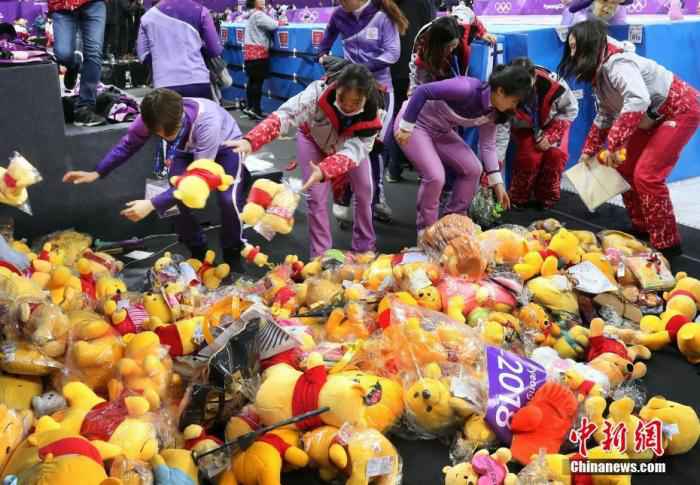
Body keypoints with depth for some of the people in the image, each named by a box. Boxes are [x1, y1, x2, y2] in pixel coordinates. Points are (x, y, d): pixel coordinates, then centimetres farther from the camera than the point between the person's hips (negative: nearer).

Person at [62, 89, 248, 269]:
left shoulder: (207, 123, -44)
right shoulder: (152, 118, -29)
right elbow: (128, 145, -8)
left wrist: (152, 205, -43)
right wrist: (96, 173, -14)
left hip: (224, 146, -4)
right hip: (188, 149, 4)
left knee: (229, 199, -26)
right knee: (177, 198, -18)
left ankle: (232, 255, 1)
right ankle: (198, 253, 7)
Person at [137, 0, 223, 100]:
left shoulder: (148, 16, 10)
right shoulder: (200, 11, 4)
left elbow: (143, 55, 14)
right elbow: (215, 50, 7)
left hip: (164, 86, 2)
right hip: (197, 82, -1)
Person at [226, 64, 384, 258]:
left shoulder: (371, 114, -36)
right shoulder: (319, 92, -42)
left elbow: (354, 150, -46)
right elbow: (285, 115, -53)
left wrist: (324, 171, -65)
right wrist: (250, 141, -70)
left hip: (350, 143, 2)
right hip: (314, 139, -2)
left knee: (365, 193, 5)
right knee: (317, 197, -9)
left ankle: (365, 248, 26)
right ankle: (321, 255, 6)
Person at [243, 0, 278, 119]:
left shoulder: (252, 14, 19)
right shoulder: (258, 14, -12)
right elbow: (273, 26, -17)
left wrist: (274, 22, 4)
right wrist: (278, 22, 2)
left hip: (250, 51, 10)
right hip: (258, 51, -10)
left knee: (252, 80, 10)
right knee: (258, 81, -8)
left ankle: (250, 107, 13)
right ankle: (255, 109, -7)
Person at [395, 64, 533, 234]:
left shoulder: (492, 111, -7)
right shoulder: (467, 89, -33)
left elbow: (487, 144, -2)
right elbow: (422, 91, -31)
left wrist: (497, 183, -4)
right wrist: (406, 126, -26)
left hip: (440, 131, 8)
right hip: (415, 123, -8)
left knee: (473, 169, 1)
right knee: (435, 176, -22)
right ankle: (426, 230, -1)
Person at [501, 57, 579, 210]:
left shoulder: (555, 85, -36)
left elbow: (571, 109, -16)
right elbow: (500, 130, -33)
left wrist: (551, 135, -24)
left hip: (553, 123, 1)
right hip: (525, 128, 0)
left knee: (556, 154, -21)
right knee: (530, 156, -23)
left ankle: (547, 198, 1)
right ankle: (518, 199, 0)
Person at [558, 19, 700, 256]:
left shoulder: (616, 65, -30)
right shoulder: (598, 71, 0)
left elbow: (639, 100, -47)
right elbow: (606, 114, 12)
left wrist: (614, 144, -46)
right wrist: (589, 151, 11)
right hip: (654, 117, 10)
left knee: (646, 174, -15)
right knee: (625, 168, 10)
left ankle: (666, 243, -3)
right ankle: (642, 228, 24)